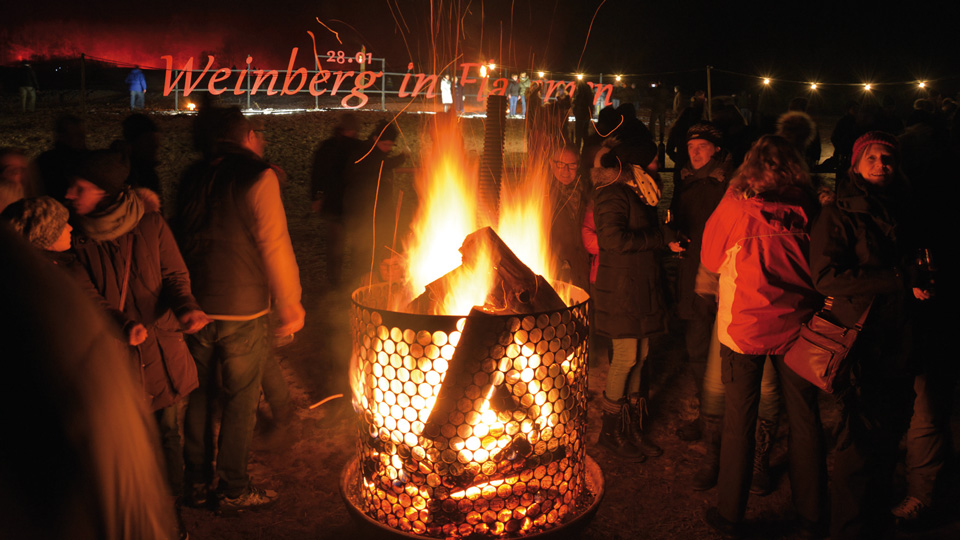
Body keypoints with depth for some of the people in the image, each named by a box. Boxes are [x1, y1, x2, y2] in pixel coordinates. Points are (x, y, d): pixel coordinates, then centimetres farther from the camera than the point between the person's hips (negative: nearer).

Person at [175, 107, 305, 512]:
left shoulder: (193, 178, 7)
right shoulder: (258, 177, -12)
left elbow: (184, 239, 14)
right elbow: (275, 246, -15)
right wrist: (290, 307, -6)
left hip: (196, 308, 6)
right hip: (241, 311, -6)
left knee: (200, 397, 16)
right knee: (240, 401, 7)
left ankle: (197, 485, 26)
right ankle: (233, 490, 16)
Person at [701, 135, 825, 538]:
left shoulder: (735, 207, -11)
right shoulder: (806, 210, -4)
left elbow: (711, 259, 4)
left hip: (744, 324, -2)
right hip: (796, 324, 2)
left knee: (739, 421, 7)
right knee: (804, 418, 13)